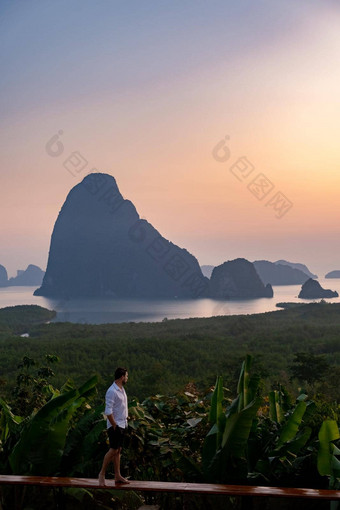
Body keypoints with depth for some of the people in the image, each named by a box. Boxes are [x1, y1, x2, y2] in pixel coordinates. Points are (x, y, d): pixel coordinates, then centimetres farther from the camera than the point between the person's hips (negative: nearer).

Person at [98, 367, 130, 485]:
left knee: (118, 450, 10)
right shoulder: (112, 391, -18)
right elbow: (108, 411, -21)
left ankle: (117, 476, 14)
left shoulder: (122, 389, 12)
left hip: (122, 425, 9)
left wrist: (125, 421, 14)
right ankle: (102, 473, 3)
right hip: (115, 425, -9)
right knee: (113, 450, -8)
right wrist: (114, 426, -18)